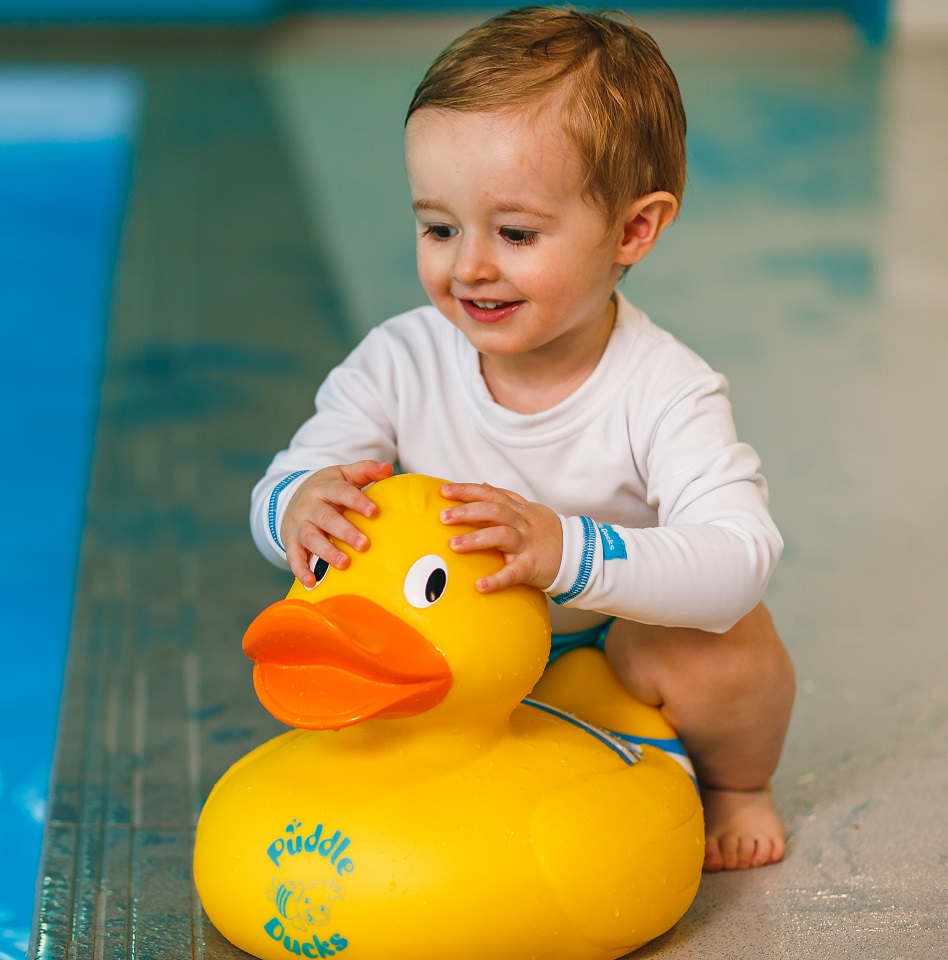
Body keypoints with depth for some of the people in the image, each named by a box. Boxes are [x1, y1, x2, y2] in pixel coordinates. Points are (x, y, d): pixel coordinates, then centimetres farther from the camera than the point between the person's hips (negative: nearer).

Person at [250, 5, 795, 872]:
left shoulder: (663, 393, -27)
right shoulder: (399, 364, -17)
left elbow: (738, 562, -39)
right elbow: (277, 492, -14)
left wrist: (565, 549, -55)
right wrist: (302, 507, -41)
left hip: (622, 646, -3)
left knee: (721, 658, -30)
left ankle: (735, 786, 6)